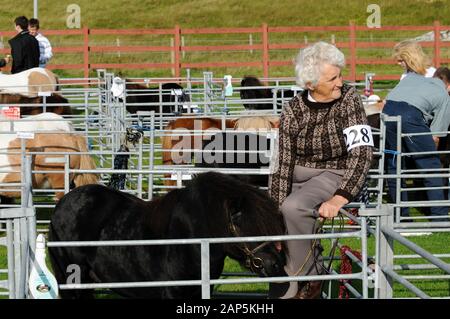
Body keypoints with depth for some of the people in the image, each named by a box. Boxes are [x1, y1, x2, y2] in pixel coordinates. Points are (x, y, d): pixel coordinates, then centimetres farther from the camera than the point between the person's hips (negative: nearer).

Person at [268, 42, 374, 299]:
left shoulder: (349, 99, -11)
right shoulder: (294, 110, -7)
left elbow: (362, 152, -18)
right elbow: (282, 164, -8)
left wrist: (340, 198, -31)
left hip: (335, 174, -4)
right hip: (299, 174, 4)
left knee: (294, 207, -30)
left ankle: (306, 281, -14)